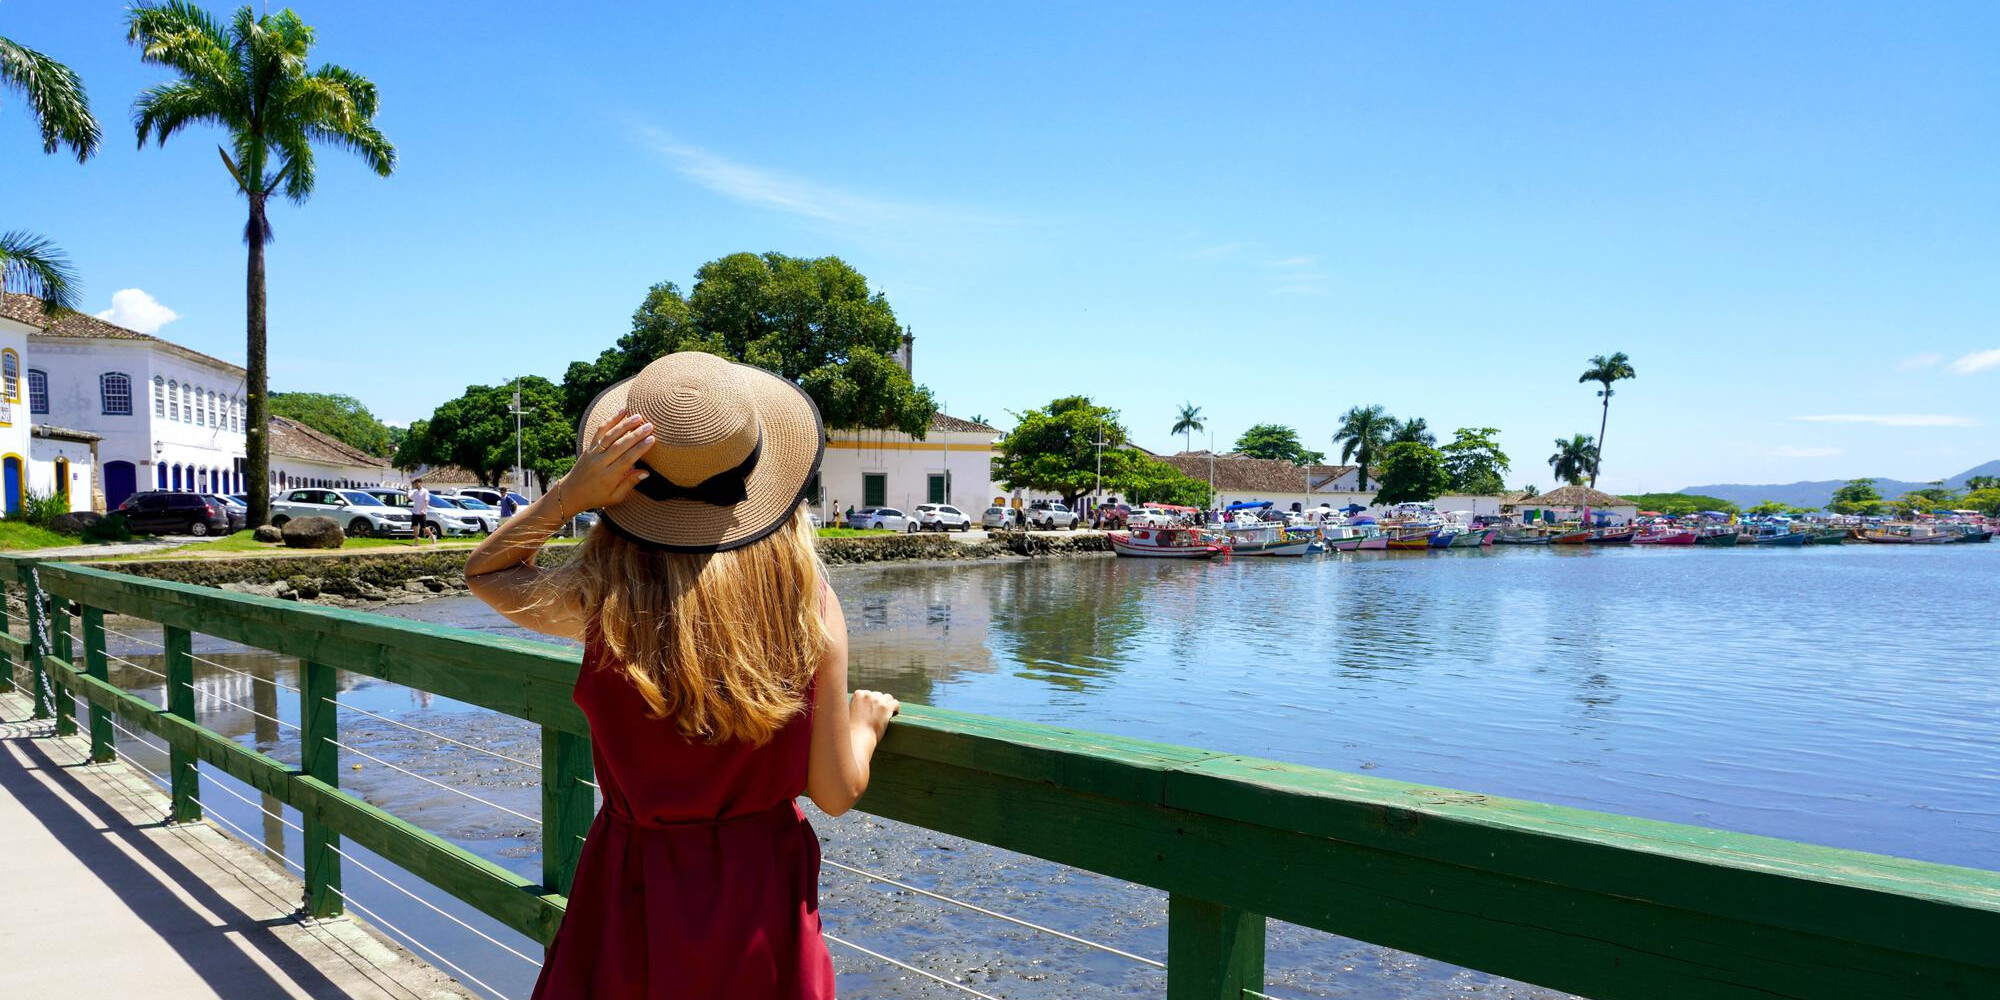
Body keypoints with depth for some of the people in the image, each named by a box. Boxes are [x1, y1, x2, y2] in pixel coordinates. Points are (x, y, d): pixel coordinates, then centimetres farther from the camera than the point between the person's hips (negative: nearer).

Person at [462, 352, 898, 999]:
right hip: (767, 901, 2)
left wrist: (571, 493, -13)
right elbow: (835, 794, -9)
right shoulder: (811, 602, -16)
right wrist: (865, 723, 12)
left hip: (640, 890, -1)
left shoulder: (603, 600, -20)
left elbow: (484, 570, 4)